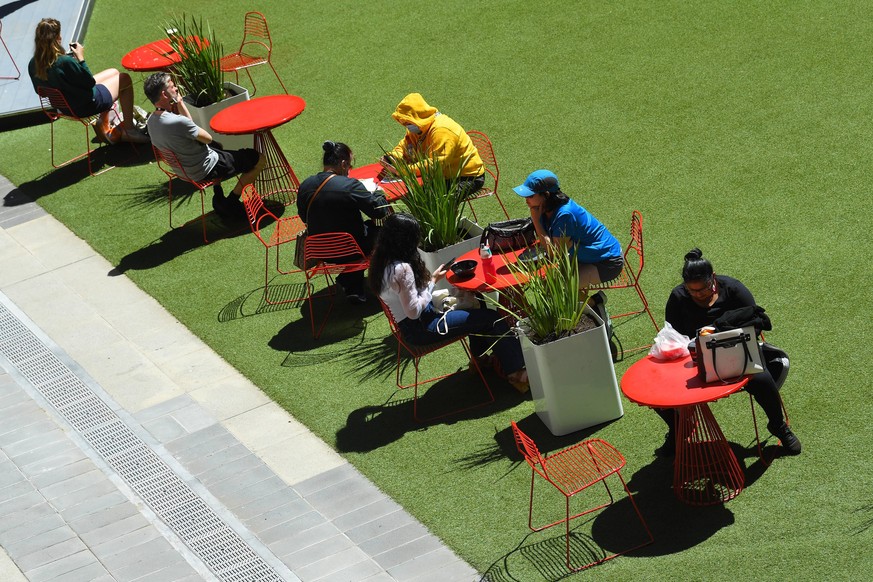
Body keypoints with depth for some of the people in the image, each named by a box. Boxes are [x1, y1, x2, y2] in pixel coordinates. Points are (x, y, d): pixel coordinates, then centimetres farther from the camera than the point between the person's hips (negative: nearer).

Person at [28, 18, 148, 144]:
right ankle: (129, 129, 20)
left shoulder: (33, 64, -13)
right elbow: (90, 82, -22)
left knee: (113, 73, 25)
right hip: (85, 106, -8)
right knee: (124, 79, 12)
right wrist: (81, 58, -14)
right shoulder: (65, 62, -36)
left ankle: (104, 127, 31)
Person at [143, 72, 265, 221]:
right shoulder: (178, 122, -35)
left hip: (182, 169, 9)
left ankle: (219, 199, 32)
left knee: (217, 147, 40)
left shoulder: (152, 120, -7)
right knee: (259, 159, 0)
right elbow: (208, 138, -18)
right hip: (204, 172, -9)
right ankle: (232, 202, 8)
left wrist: (180, 104, -5)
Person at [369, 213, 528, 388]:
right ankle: (515, 372, 4)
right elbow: (414, 312, -24)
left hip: (408, 326, 10)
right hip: (420, 329, -10)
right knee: (492, 318, -6)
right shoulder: (401, 269, -29)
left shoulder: (382, 261, 0)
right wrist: (433, 280, -15)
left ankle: (480, 357, 31)